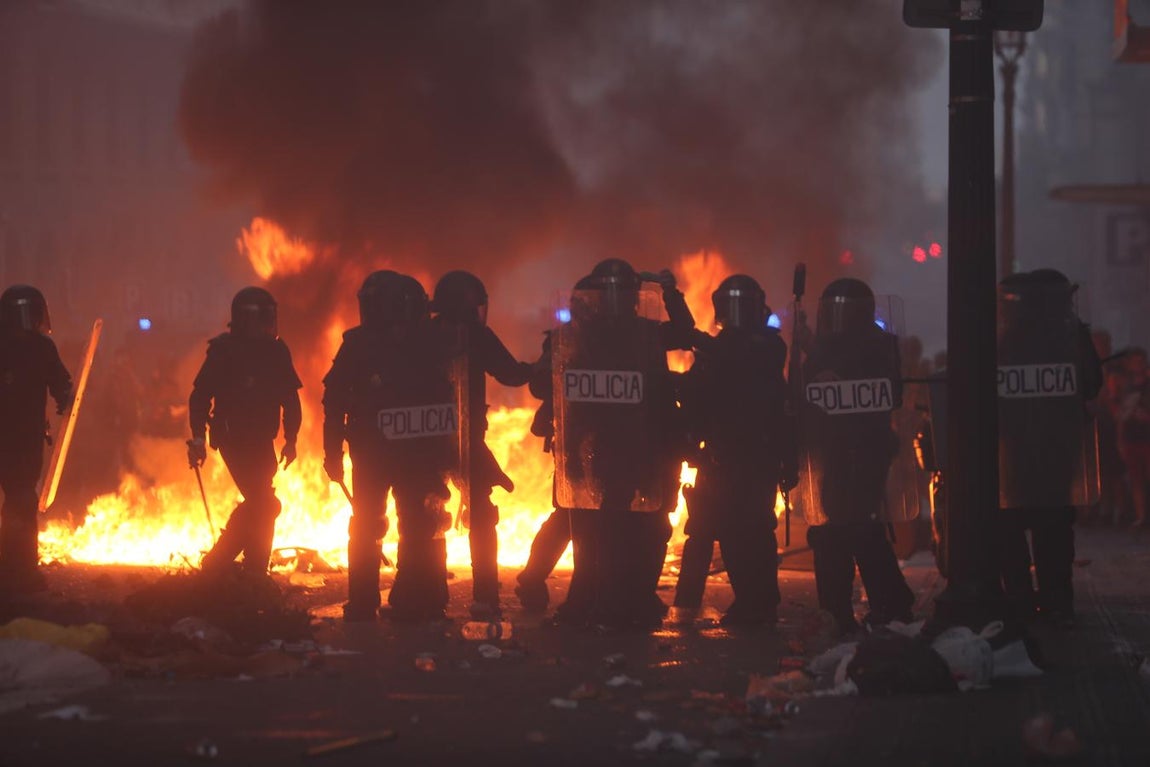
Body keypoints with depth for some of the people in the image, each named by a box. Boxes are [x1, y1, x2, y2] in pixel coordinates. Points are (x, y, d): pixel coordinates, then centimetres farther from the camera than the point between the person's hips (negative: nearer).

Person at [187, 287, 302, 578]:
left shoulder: (277, 351, 6)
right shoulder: (224, 350, -9)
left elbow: (290, 399, 12)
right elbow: (201, 394, -10)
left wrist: (290, 439, 8)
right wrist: (199, 437, -16)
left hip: (261, 441, 6)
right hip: (234, 439, -6)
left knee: (257, 506, 10)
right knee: (263, 506, -13)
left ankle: (216, 565, 24)